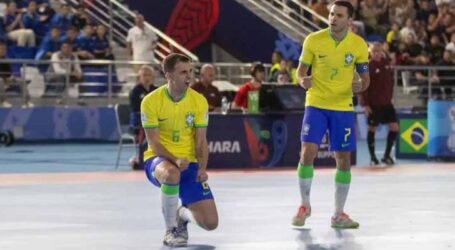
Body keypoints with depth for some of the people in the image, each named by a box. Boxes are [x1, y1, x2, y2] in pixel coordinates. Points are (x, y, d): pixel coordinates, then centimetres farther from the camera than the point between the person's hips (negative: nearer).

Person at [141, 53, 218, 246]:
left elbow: (201, 141, 0)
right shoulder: (151, 101, -11)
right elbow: (154, 143, -12)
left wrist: (202, 168, -18)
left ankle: (183, 213, 27)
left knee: (210, 222, -11)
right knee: (172, 174, -43)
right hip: (159, 160, -3)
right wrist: (175, 160, -29)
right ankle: (171, 230, -20)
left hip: (189, 163, 3)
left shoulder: (199, 101, -3)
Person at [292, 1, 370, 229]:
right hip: (316, 104, -1)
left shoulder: (359, 45, -4)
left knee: (344, 160, 2)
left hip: (343, 108, 1)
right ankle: (304, 206, 9)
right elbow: (301, 69, 2)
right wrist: (302, 80, -22)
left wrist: (360, 86, -19)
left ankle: (339, 215, 15)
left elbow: (365, 77, 5)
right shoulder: (313, 40, -7)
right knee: (307, 153, -12)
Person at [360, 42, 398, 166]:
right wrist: (365, 104, -16)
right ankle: (372, 157, 16)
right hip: (373, 103, -5)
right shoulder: (368, 66, -12)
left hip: (387, 102, 5)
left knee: (394, 127, 1)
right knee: (372, 129, 3)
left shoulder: (386, 63, 4)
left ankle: (387, 155, 13)